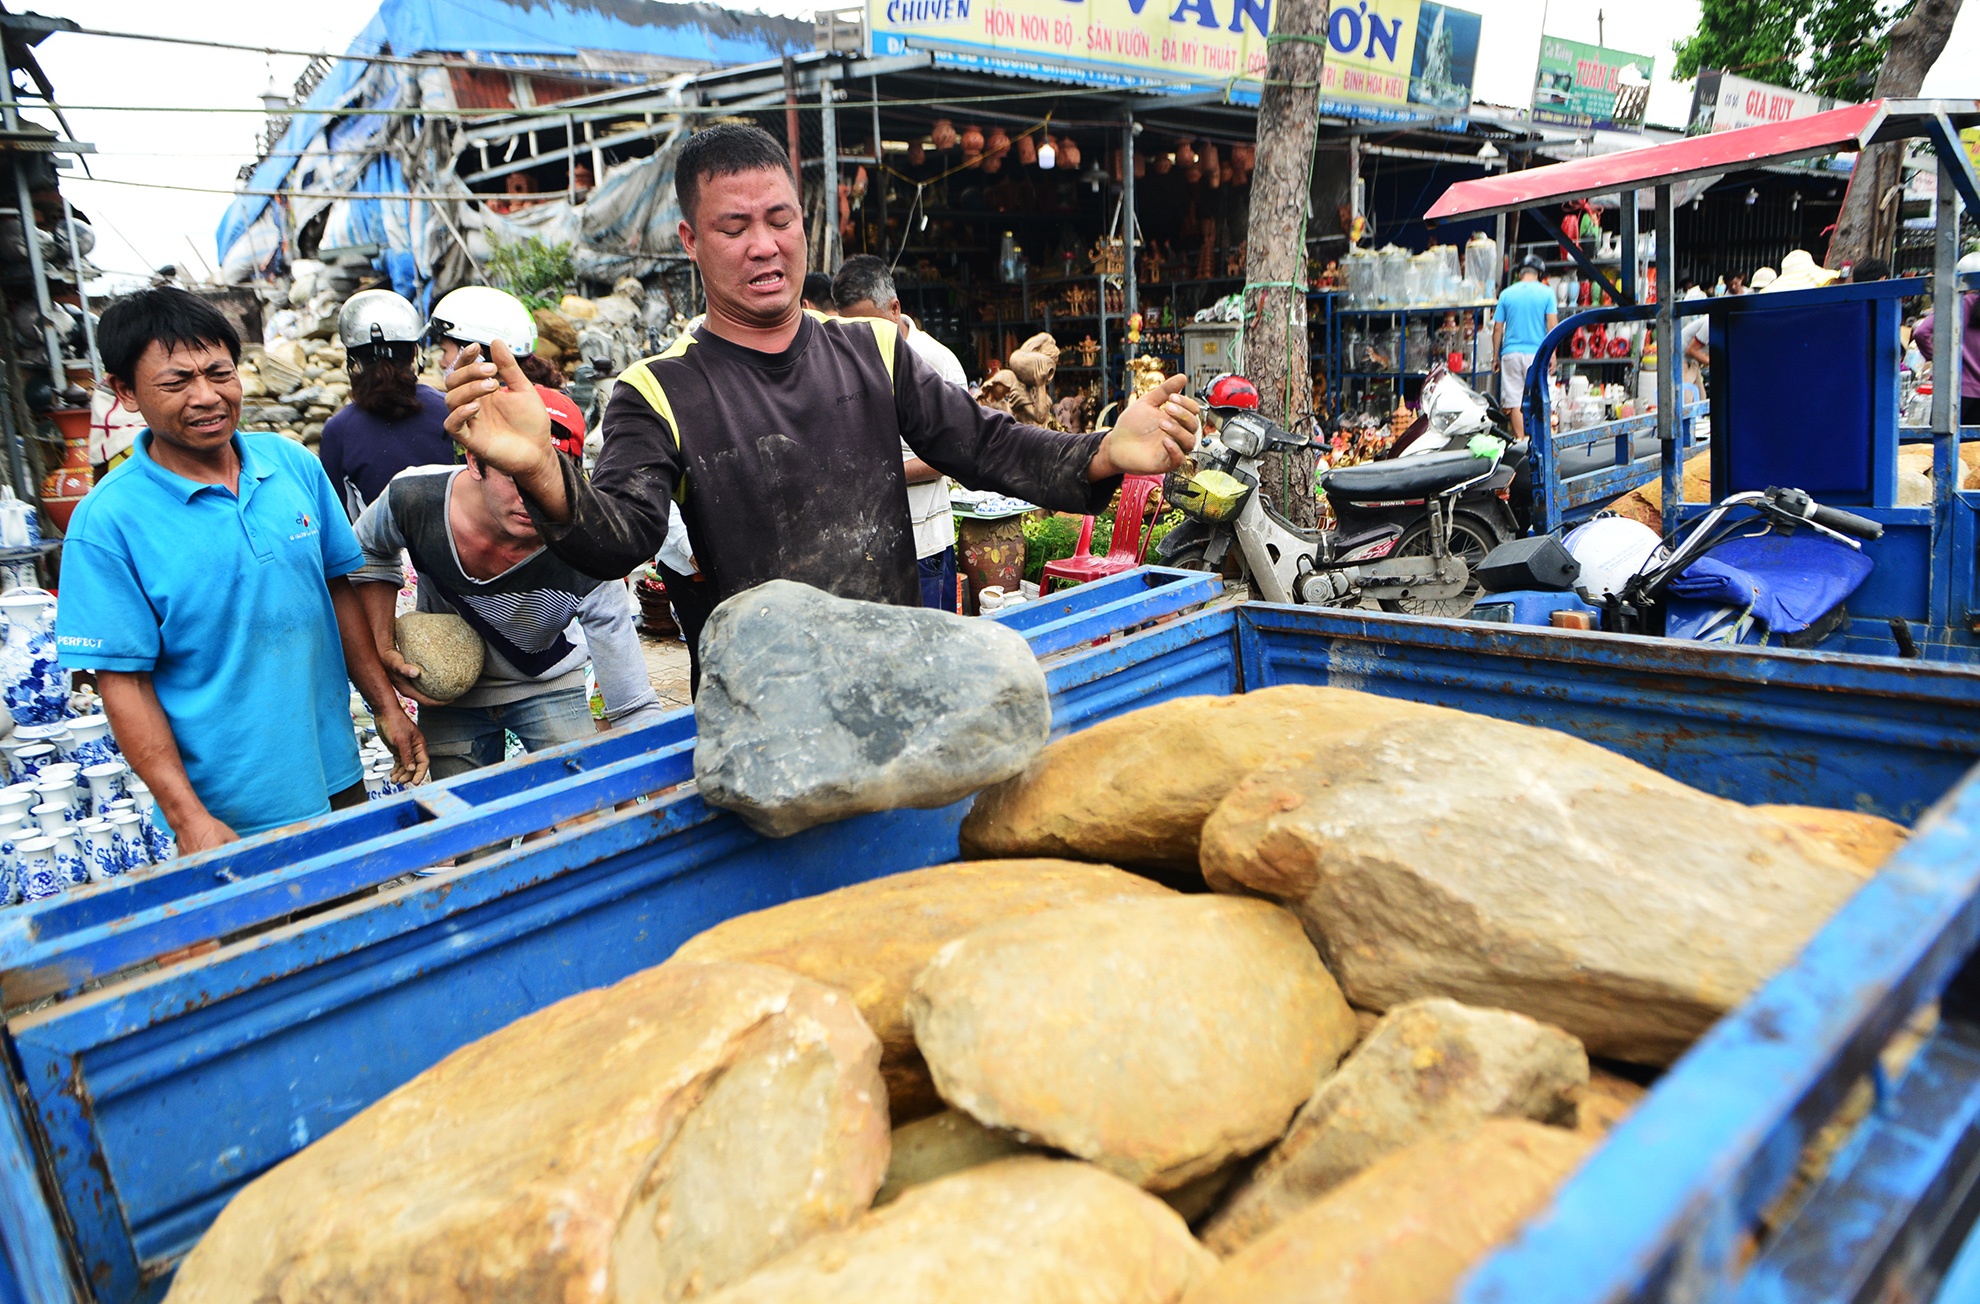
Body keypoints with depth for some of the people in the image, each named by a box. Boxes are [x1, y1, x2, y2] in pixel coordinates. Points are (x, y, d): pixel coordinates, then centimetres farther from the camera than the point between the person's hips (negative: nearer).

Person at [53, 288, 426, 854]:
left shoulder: (295, 463, -1)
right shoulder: (107, 521, -13)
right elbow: (123, 682, -12)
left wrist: (386, 706, 7)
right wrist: (189, 819, -15)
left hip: (334, 772, 4)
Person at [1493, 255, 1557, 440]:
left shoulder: (1506, 294, 5)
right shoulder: (1546, 292, 1)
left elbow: (1497, 328, 5)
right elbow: (1552, 324, -3)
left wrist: (1496, 355, 13)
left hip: (1511, 353, 1)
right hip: (1536, 353, -1)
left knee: (1514, 401, 2)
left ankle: (1520, 439, 2)